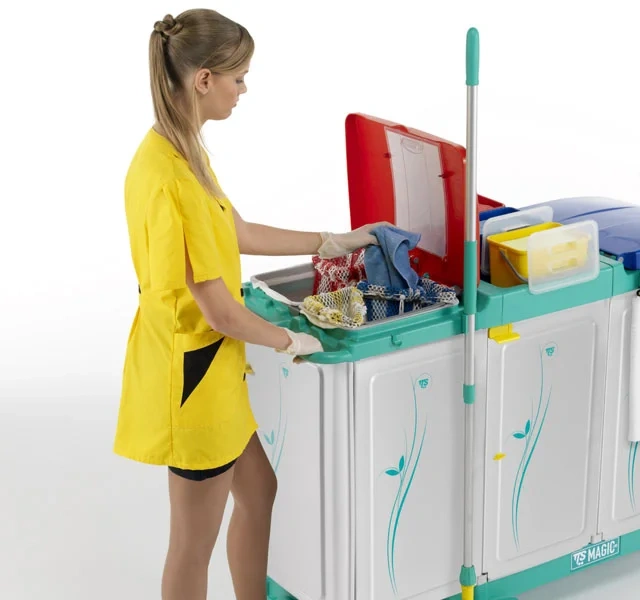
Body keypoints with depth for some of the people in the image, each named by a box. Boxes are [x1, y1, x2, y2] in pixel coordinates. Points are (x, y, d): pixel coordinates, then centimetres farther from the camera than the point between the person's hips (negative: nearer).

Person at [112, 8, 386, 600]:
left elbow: (239, 234, 16)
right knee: (195, 540, 8)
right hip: (192, 369, -10)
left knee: (259, 490, 24)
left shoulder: (180, 151, 2)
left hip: (210, 364, 10)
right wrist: (292, 342, -7)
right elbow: (219, 312, -25)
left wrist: (335, 241, 20)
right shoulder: (172, 179, -29)